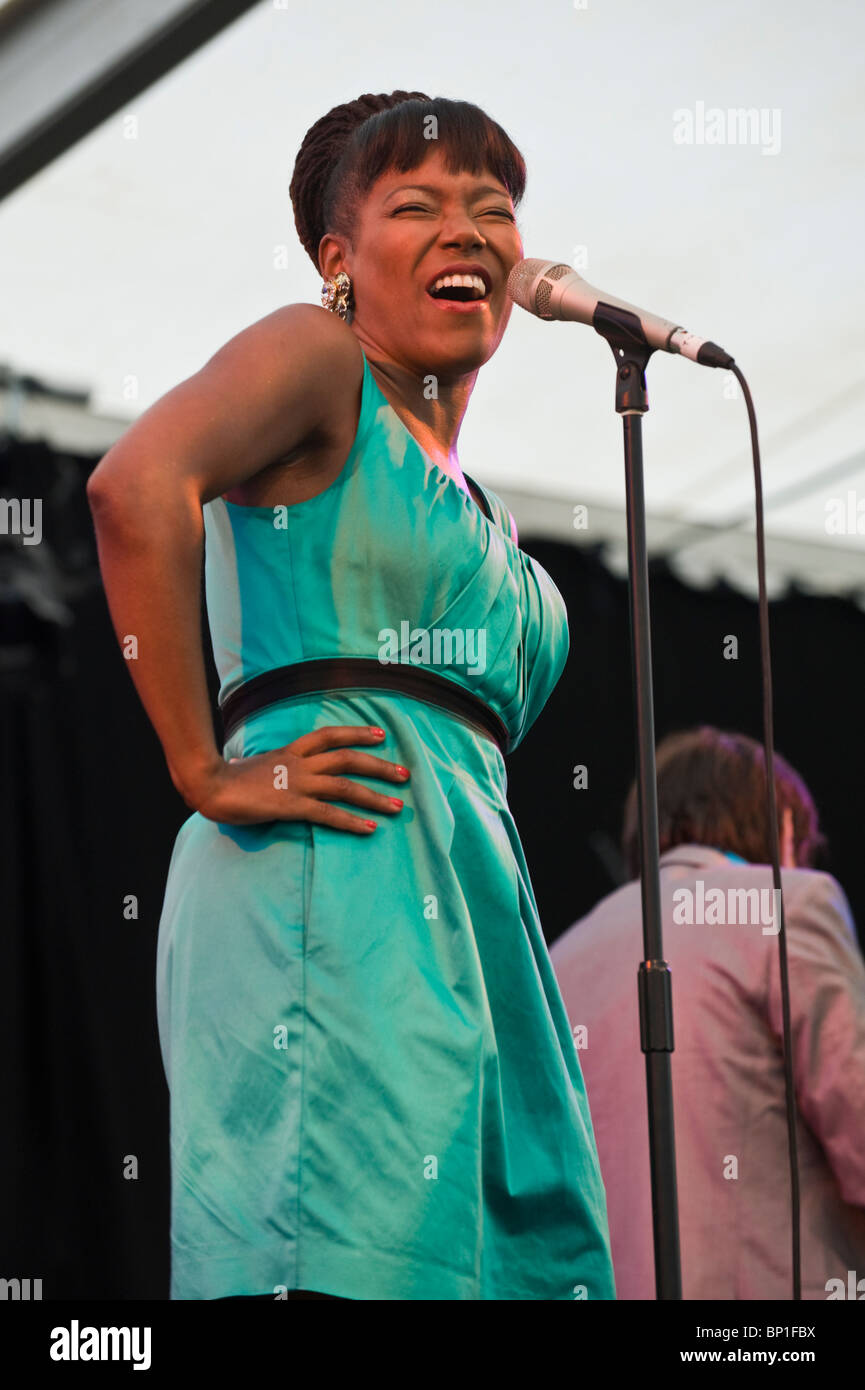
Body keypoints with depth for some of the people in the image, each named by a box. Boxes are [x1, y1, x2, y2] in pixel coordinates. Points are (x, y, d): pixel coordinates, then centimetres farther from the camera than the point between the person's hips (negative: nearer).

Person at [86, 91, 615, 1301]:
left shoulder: (475, 509, 29)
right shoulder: (315, 359, 3)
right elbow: (137, 485, -16)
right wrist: (207, 775, -17)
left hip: (469, 903, 9)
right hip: (334, 881, -8)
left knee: (512, 1243, 1)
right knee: (344, 1265, -19)